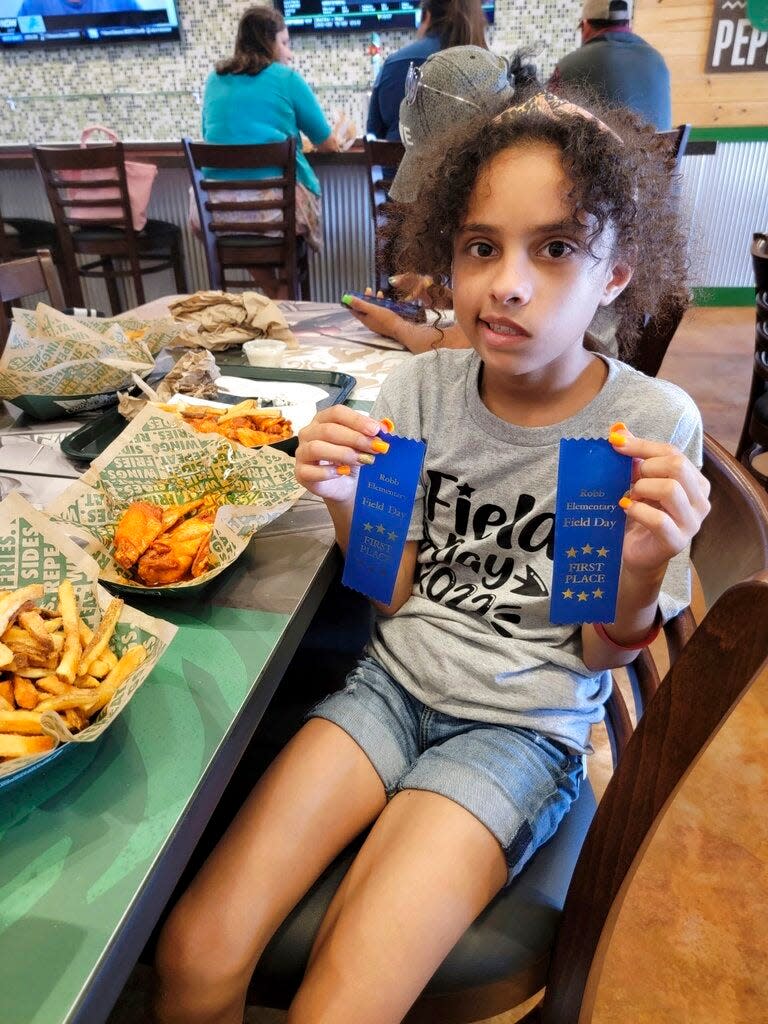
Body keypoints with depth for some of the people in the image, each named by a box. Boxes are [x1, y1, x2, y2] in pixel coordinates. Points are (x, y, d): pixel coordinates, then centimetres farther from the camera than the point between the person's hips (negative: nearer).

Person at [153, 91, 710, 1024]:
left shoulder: (654, 424, -11)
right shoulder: (421, 389, -4)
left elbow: (602, 654, -3)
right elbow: (396, 599, 2)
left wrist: (643, 567, -24)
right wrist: (347, 505, -17)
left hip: (526, 726, -2)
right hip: (394, 680, 3)